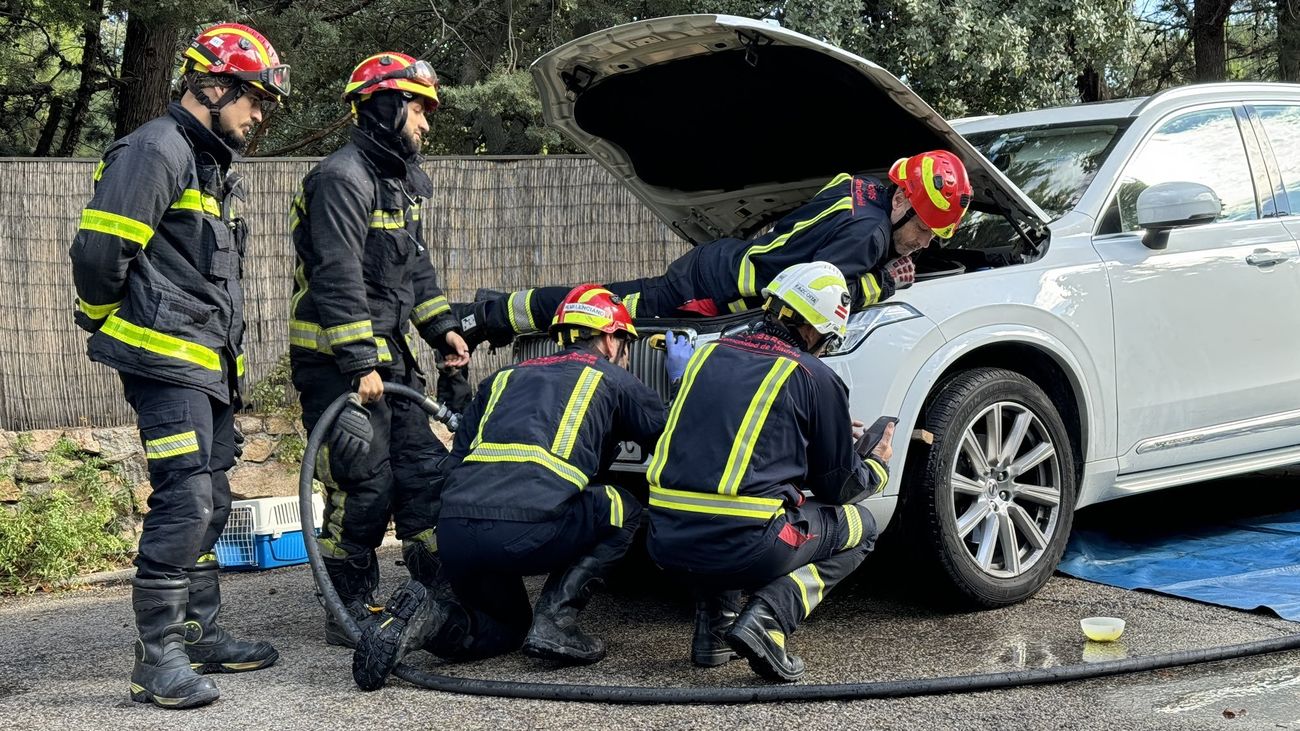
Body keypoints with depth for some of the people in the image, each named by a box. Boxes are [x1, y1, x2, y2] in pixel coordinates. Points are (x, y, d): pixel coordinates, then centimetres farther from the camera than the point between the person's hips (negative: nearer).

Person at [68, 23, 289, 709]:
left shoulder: (210, 163, 21)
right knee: (184, 503, -13)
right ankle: (157, 656, -6)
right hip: (166, 361, -10)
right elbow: (98, 250, -17)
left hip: (208, 364, 10)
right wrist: (105, 323, -2)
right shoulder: (156, 150, -11)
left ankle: (200, 634, 23)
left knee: (209, 503, 13)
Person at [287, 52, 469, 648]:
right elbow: (339, 280, -23)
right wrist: (361, 364, -26)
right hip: (336, 360, -9)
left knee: (424, 470, 9)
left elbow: (415, 265, 23)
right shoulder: (342, 179, -16)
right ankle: (349, 613, 4)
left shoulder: (401, 182, 16)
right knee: (364, 487, -7)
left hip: (387, 353, 10)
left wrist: (442, 328, 12)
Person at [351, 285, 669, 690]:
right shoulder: (612, 380, 17)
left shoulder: (505, 377, 31)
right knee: (622, 511, 21)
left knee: (504, 627, 30)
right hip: (526, 528, -6)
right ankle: (554, 619, 7)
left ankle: (427, 618, -1)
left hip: (454, 532, 6)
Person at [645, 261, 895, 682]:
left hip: (666, 542, 5)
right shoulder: (814, 378, 1)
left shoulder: (708, 354, 15)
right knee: (859, 526, 19)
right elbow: (838, 484, 10)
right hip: (745, 547, -5)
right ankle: (770, 616, -3)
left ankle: (713, 624, 19)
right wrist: (878, 466, 33)